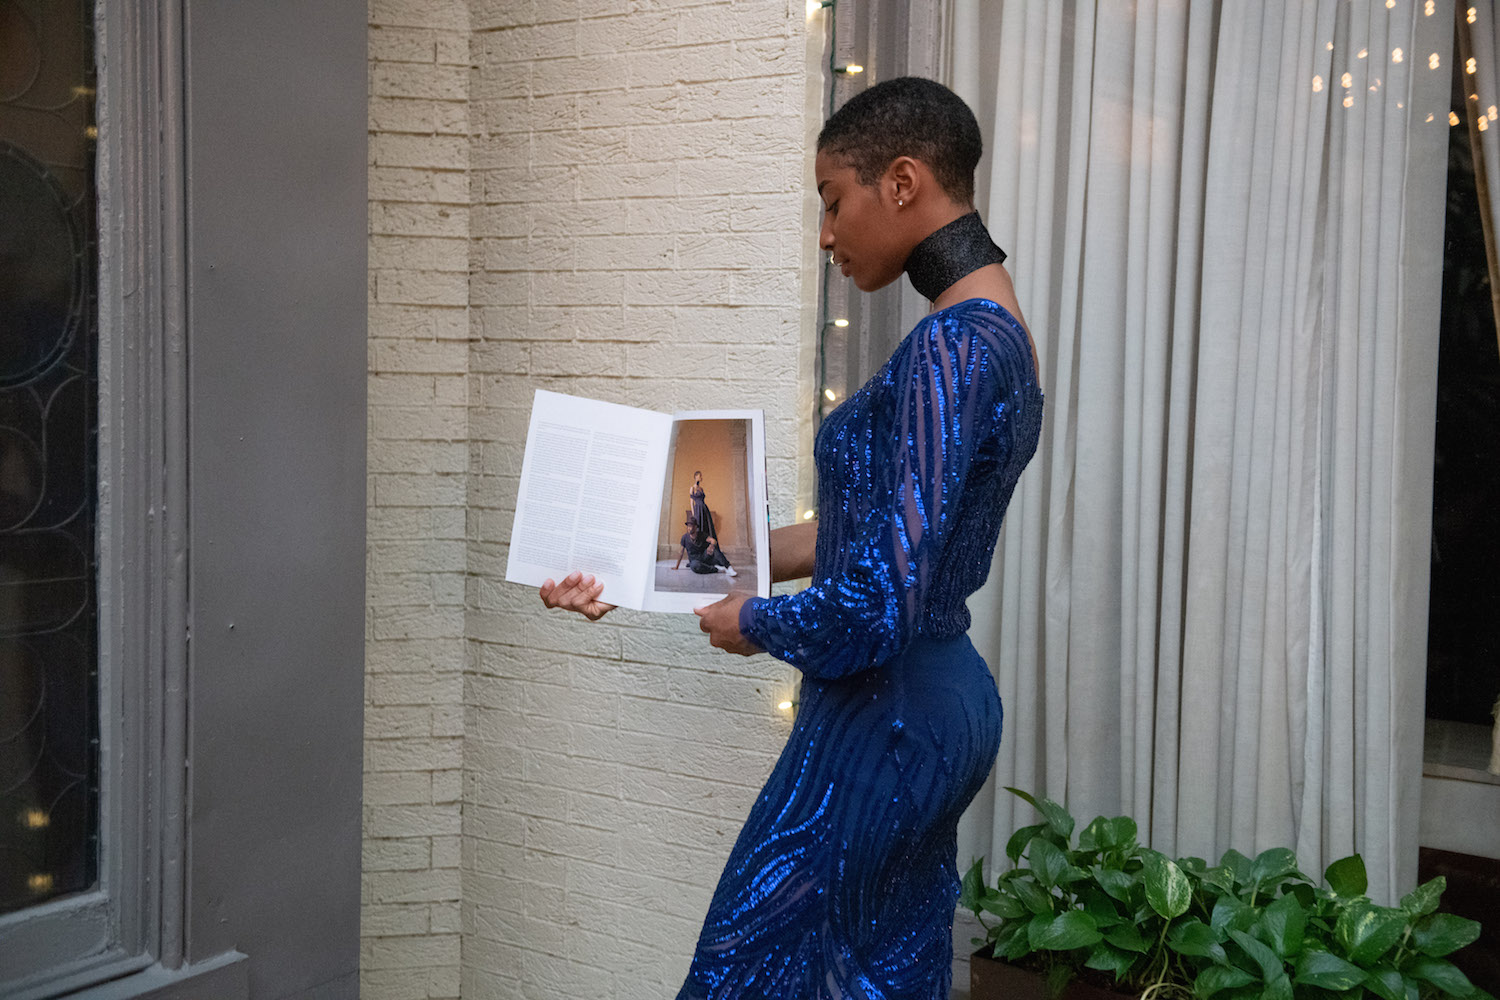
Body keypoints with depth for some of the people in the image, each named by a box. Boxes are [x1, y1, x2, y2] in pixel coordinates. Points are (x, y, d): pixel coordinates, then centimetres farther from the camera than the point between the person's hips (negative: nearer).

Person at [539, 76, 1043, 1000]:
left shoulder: (950, 349, -21)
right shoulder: (996, 332, 10)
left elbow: (876, 607, -27)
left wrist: (753, 622, -6)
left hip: (881, 722, -10)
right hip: (947, 706, 10)